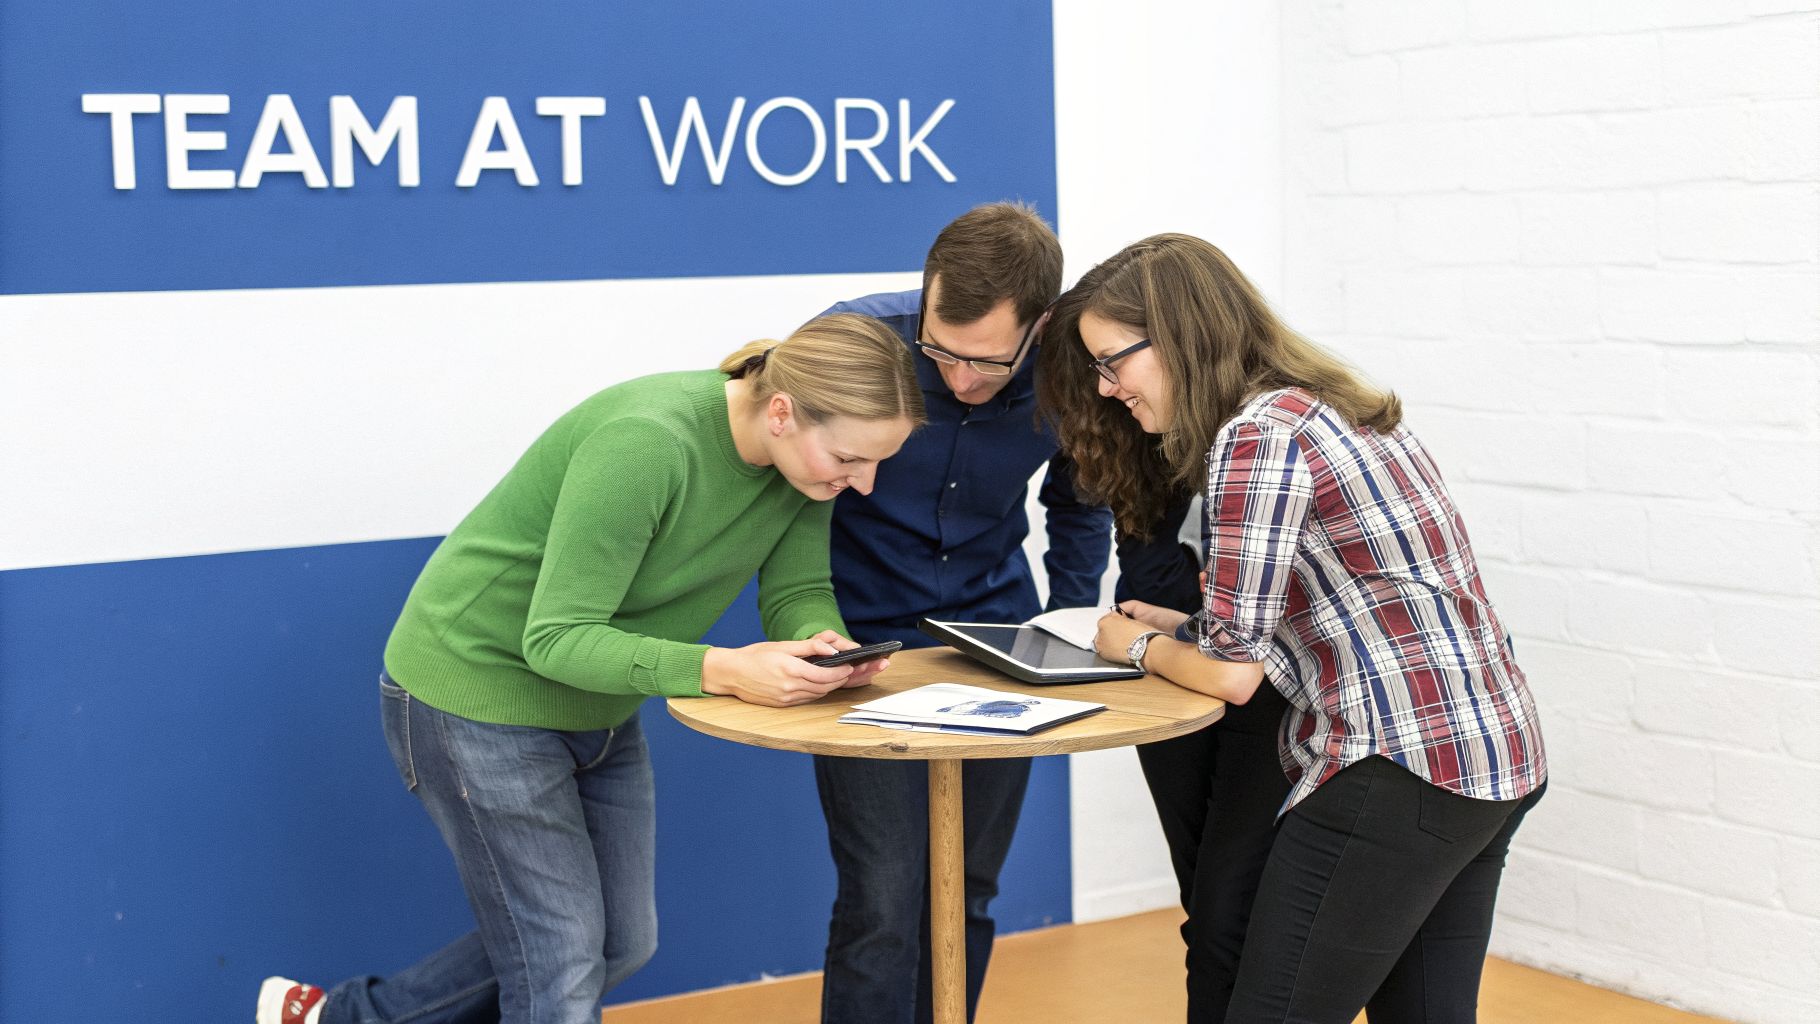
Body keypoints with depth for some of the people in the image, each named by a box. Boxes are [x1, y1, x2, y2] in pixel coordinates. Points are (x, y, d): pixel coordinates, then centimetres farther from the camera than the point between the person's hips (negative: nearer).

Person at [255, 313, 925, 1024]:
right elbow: (558, 640, -32)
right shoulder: (644, 444, -33)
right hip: (476, 692, -8)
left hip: (597, 711, 8)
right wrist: (723, 670, -44)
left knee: (622, 943, 18)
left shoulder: (806, 457, -11)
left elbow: (798, 592, -6)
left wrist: (827, 644, -30)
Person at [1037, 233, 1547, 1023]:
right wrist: (1186, 628, 17)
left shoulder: (1257, 433, -15)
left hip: (1403, 771, -10)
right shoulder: (1326, 403, 14)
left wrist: (1140, 647, 4)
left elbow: (1233, 672, -16)